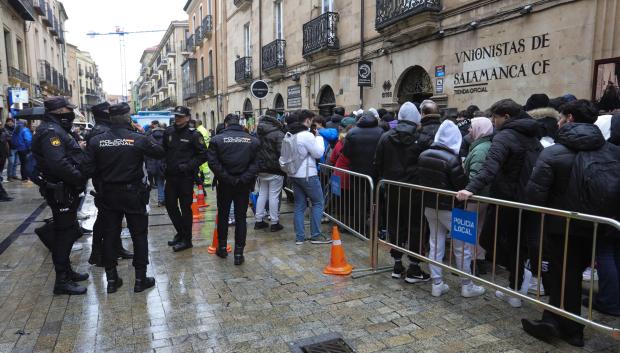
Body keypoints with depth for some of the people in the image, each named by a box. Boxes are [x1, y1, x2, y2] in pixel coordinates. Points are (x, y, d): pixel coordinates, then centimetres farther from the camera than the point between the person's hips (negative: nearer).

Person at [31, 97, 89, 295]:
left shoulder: (57, 130, 16)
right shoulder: (51, 131, -18)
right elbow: (58, 163, -30)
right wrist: (80, 177, -21)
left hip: (65, 190, 11)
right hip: (61, 192, -11)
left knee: (68, 231, 18)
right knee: (64, 232, -4)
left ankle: (66, 271, 32)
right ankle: (62, 281, 6)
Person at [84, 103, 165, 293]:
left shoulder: (96, 141, -5)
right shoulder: (139, 139, -12)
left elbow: (89, 169, -6)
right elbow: (160, 152, 1)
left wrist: (104, 176, 12)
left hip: (107, 195, 3)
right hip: (133, 194, -2)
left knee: (109, 236, 13)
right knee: (139, 235, 9)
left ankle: (111, 279, 20)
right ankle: (140, 279, 14)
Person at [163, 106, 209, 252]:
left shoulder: (193, 135, -8)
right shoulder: (168, 132, 7)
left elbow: (203, 155, -9)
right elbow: (163, 150, 15)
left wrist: (188, 165, -16)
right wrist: (165, 164, 2)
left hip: (186, 177, -6)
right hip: (170, 175, 6)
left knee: (185, 207, 1)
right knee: (170, 205, 13)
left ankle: (186, 240, 13)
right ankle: (180, 232, 32)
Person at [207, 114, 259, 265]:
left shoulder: (217, 139, -4)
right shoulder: (253, 140, -1)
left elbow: (213, 162, -12)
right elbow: (256, 163, -9)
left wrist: (226, 177, -9)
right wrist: (245, 178, -11)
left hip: (224, 184, 0)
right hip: (244, 185, 1)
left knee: (223, 216, 16)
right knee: (240, 218, 6)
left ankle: (222, 248, 27)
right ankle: (238, 253, 7)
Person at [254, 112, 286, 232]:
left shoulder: (257, 133, 8)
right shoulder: (278, 133, -12)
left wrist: (257, 166, 15)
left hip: (260, 169, 6)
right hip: (275, 170, -6)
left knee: (262, 194, 15)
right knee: (274, 196, -1)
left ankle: (259, 220, 20)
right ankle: (274, 223, 5)